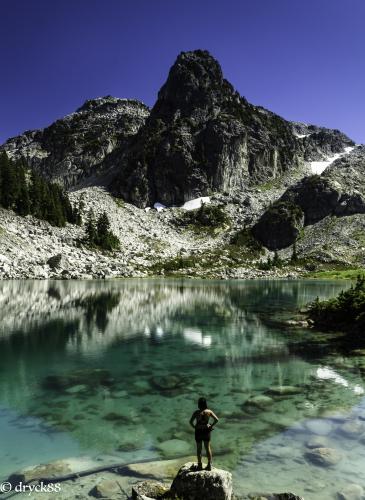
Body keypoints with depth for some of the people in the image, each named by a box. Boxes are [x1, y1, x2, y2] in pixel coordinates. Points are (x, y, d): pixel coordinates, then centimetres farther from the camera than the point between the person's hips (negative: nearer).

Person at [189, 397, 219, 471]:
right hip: (206, 431, 2)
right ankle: (209, 465, 23)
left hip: (198, 431, -2)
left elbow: (191, 422, -19)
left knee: (199, 448, 15)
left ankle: (200, 465, 26)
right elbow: (216, 419, -11)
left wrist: (194, 427, -2)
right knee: (208, 448, 17)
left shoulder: (196, 412, -18)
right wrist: (211, 426, 0)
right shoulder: (209, 411, -12)